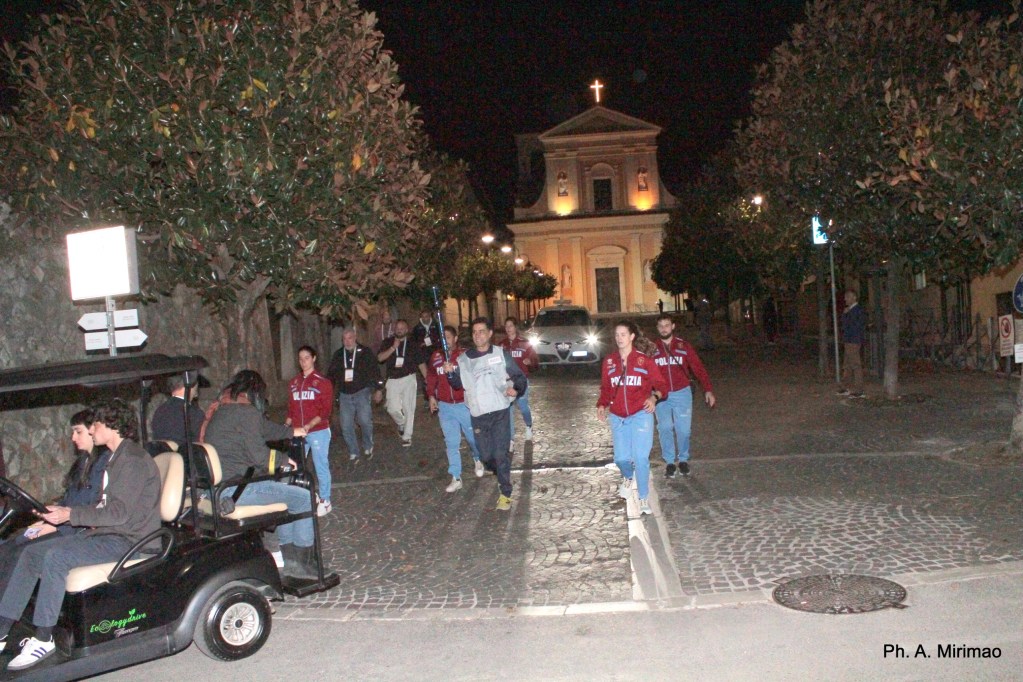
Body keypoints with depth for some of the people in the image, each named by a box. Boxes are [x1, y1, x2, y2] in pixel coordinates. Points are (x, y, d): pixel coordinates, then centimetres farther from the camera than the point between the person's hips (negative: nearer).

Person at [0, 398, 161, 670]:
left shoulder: (133, 459, -15)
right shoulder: (116, 457, 18)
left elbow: (119, 512, -22)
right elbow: (106, 507, 17)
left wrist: (70, 514, -22)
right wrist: (58, 516, 9)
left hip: (127, 539, -10)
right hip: (106, 532, 10)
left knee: (56, 556, -27)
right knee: (32, 552, 2)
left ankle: (43, 638, -15)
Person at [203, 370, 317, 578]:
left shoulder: (223, 410, 17)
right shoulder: (247, 412, -13)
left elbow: (265, 428, 30)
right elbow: (259, 455, -17)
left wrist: (291, 431, 42)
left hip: (217, 487, 11)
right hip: (235, 489, -10)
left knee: (285, 489, 26)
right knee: (304, 498, -6)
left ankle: (290, 560, 25)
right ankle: (301, 565, 5)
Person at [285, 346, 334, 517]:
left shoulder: (323, 382, -5)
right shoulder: (294, 383, 10)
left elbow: (326, 411, -10)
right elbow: (291, 409, 14)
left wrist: (309, 425, -21)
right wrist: (286, 426, 0)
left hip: (318, 432, -5)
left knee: (321, 467, 2)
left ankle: (324, 502, 14)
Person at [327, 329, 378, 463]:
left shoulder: (365, 352, 1)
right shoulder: (338, 355, 10)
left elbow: (374, 370, 1)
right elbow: (331, 374, 16)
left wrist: (377, 389, -3)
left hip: (362, 392, -3)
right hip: (345, 395, 4)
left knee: (365, 420, -17)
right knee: (346, 426, 0)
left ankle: (368, 447, 8)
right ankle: (353, 452, 14)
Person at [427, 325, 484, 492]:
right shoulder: (435, 357, 3)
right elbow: (431, 378, 15)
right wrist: (431, 396, 9)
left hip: (464, 404, -3)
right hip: (444, 406, 3)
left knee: (472, 437, 11)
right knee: (451, 443, 4)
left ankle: (477, 459, 42)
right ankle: (456, 478, 10)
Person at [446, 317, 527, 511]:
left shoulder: (501, 354, 0)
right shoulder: (464, 358, 7)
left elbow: (519, 377, 3)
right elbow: (458, 384, 12)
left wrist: (516, 389, -18)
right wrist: (451, 373, -8)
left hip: (500, 411, -3)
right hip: (477, 414, 3)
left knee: (500, 453, -8)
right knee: (485, 455, 9)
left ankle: (506, 493, 3)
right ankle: (501, 474, 41)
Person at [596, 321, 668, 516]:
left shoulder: (645, 360, -4)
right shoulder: (609, 362, 5)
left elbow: (661, 384, -1)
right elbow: (606, 388, 13)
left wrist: (654, 397, -20)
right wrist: (601, 405, -3)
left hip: (641, 415, -3)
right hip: (617, 418, 3)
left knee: (641, 457, -12)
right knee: (621, 458, 7)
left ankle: (643, 499, 4)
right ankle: (628, 478, 43)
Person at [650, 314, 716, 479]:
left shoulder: (684, 346, -1)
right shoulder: (652, 348, 0)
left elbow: (698, 368, -2)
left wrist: (708, 390, -7)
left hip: (682, 393, 0)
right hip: (661, 396, 0)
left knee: (683, 429, 3)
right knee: (665, 429, 0)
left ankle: (683, 459, 22)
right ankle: (669, 462, 13)